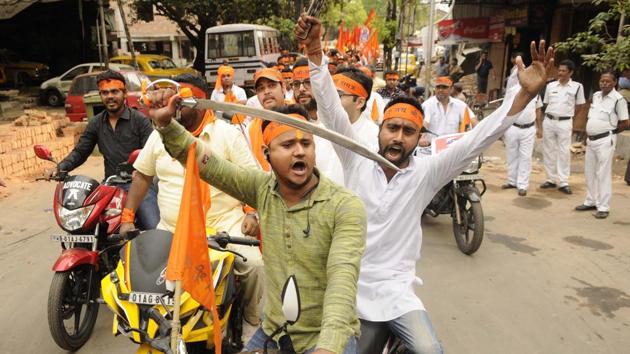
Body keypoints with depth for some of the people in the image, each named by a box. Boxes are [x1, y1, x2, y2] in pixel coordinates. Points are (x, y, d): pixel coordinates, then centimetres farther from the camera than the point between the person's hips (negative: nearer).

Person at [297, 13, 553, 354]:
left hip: (394, 290, 0)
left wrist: (524, 94, -26)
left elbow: (475, 140, -15)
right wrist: (315, 53, -28)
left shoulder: (425, 173, -7)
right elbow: (332, 110, -16)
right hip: (348, 286, 1)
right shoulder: (357, 161, -7)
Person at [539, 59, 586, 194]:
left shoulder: (577, 87, -1)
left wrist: (567, 113, 7)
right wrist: (551, 114, 6)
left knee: (564, 152, -3)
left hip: (564, 122, -3)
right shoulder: (551, 85, 7)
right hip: (548, 121, 3)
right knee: (548, 151, 7)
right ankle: (551, 179, 16)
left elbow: (579, 105, 8)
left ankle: (563, 182, 0)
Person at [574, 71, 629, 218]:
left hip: (605, 141, -7)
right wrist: (588, 134, 13)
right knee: (589, 172, 14)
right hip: (591, 140, 7)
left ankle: (603, 207, 2)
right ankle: (591, 201, 27)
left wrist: (610, 132, 0)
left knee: (603, 174, -4)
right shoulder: (596, 95, 9)